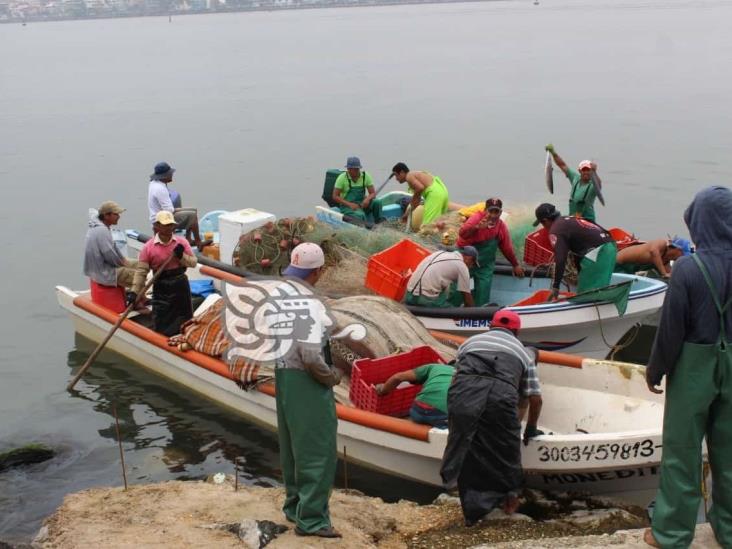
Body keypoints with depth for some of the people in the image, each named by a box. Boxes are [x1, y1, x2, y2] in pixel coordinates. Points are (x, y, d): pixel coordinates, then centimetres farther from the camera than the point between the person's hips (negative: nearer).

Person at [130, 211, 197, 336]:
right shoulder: (148, 247, -10)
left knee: (184, 319, 15)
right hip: (161, 287, -2)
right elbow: (141, 271, -10)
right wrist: (134, 292, -17)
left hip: (180, 284, 3)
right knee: (161, 323, -1)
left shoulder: (181, 242, -4)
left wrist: (181, 256, -19)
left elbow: (193, 262, 0)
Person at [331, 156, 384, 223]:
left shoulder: (365, 176, 0)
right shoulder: (342, 177, -8)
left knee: (377, 202, -25)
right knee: (360, 215, -36)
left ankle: (378, 222, -13)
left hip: (361, 204, 4)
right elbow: (335, 196, -9)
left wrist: (368, 198, -24)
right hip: (347, 205, -4)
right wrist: (350, 204, -22)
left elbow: (373, 193, 1)